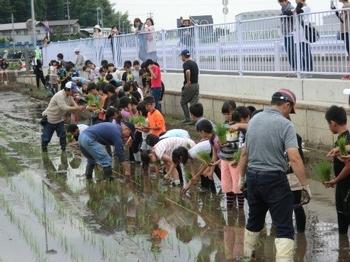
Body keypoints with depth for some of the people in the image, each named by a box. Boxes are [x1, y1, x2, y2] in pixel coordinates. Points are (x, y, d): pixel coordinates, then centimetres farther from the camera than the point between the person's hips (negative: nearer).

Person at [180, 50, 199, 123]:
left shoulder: (186, 64, -13)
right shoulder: (194, 63, 14)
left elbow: (188, 71, -33)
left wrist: (188, 81, -23)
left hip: (189, 86, -7)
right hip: (196, 85, 7)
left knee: (183, 102, 8)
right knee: (194, 103, 7)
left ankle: (187, 118, 7)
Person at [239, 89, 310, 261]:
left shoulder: (254, 120, 7)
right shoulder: (285, 125, -13)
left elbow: (245, 153, 14)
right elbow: (294, 159, -21)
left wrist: (242, 177, 24)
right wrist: (305, 185, -15)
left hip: (252, 176, 7)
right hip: (274, 179, -7)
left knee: (254, 219, 25)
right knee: (284, 227, -3)